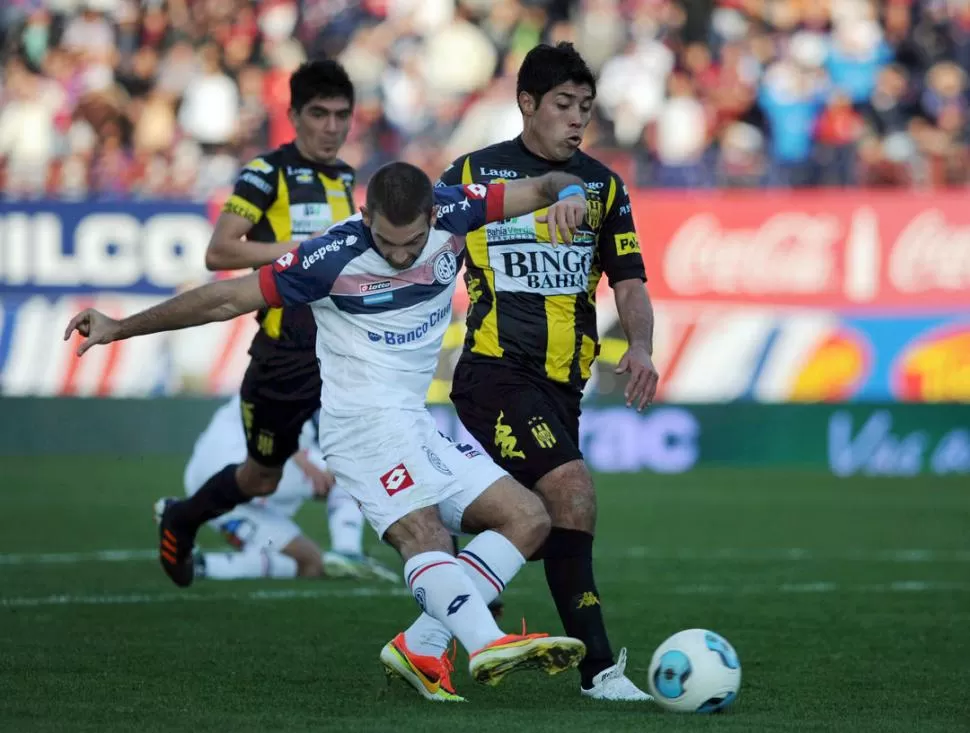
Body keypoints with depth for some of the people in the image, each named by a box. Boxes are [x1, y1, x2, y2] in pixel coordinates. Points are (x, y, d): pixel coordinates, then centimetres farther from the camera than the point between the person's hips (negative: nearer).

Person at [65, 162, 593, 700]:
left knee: (528, 519, 0)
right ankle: (489, 646, -51)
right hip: (368, 419, -7)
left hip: (417, 424, 7)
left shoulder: (453, 213, -3)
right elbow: (228, 299, -8)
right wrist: (121, 328, -5)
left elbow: (544, 186, 5)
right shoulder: (333, 257, -15)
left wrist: (569, 195, -21)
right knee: (421, 534, -29)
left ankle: (418, 646, -11)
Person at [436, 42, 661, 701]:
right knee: (572, 492, -22)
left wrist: (640, 346, -12)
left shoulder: (602, 187, 11)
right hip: (496, 371, -6)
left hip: (562, 382, 6)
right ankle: (598, 665, -21)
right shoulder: (472, 176, 0)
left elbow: (630, 283, 8)